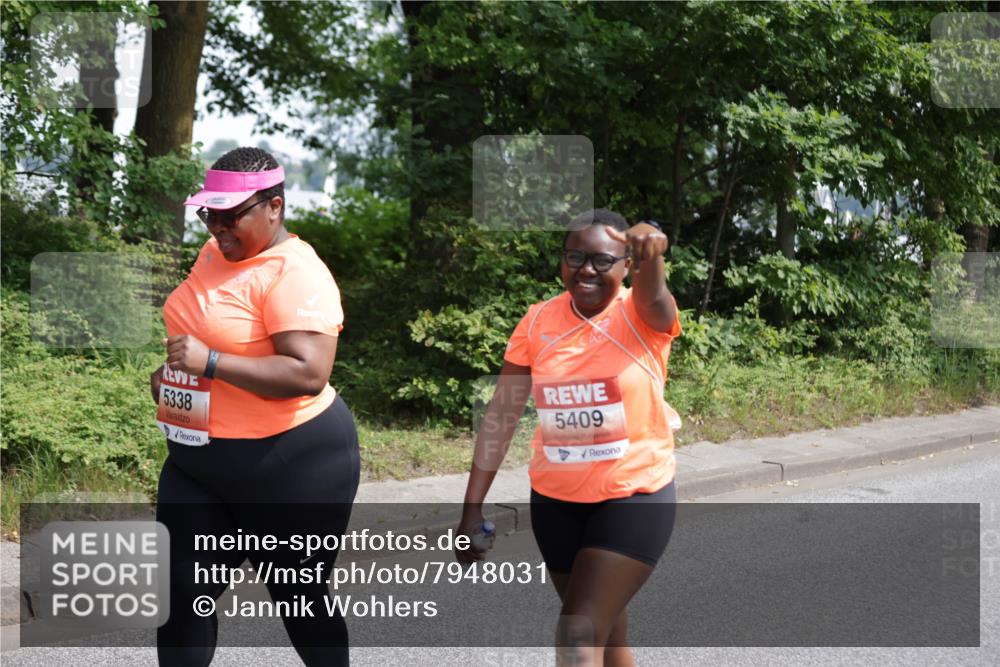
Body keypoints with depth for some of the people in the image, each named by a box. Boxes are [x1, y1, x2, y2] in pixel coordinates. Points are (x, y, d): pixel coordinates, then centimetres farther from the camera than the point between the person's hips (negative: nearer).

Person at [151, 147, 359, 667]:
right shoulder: (216, 251, 7)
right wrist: (170, 369, 8)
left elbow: (309, 374, -30)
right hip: (198, 459, 8)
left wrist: (209, 361, -29)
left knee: (299, 598, 10)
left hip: (291, 462, -8)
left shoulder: (294, 273, -20)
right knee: (182, 594, 6)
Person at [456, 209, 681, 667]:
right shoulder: (539, 321, -3)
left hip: (634, 497, -4)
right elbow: (501, 414, -2)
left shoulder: (642, 316, -12)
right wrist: (472, 507, -6)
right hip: (554, 500, 4)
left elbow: (654, 295, -37)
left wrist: (651, 251, -61)